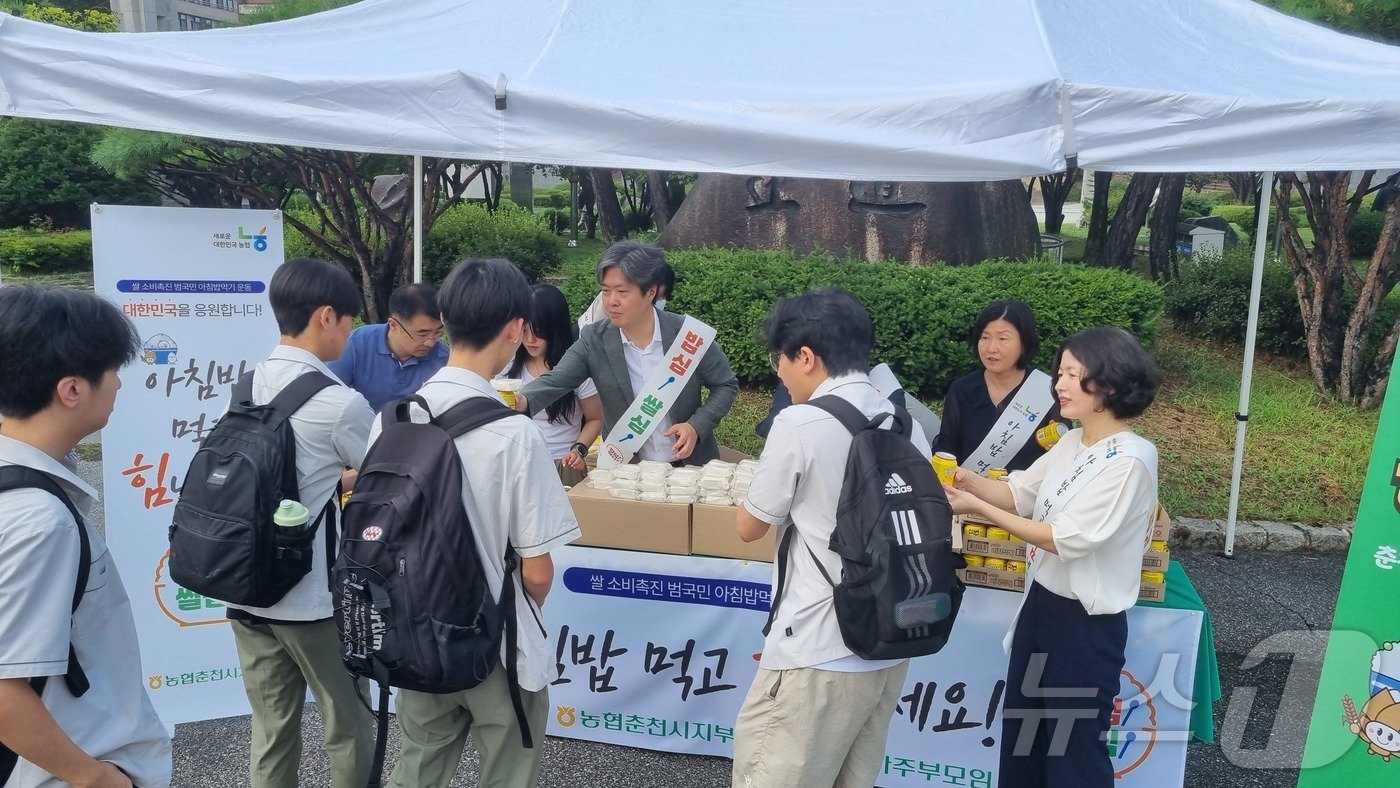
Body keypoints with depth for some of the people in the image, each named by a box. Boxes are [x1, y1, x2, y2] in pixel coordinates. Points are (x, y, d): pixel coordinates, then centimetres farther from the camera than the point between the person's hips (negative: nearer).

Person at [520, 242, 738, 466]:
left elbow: (727, 385, 0)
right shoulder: (593, 340, -8)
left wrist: (697, 426, -14)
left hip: (690, 467, -2)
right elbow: (554, 381, -17)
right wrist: (523, 401, -38)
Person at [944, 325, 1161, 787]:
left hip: (1086, 625, -8)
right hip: (1040, 604, 8)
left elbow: (1068, 539, -24)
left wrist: (980, 509, -25)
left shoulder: (1130, 460, -22)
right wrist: (965, 480, -13)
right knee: (1019, 736, 20)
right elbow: (1019, 493, 7)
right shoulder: (1072, 443, 6)